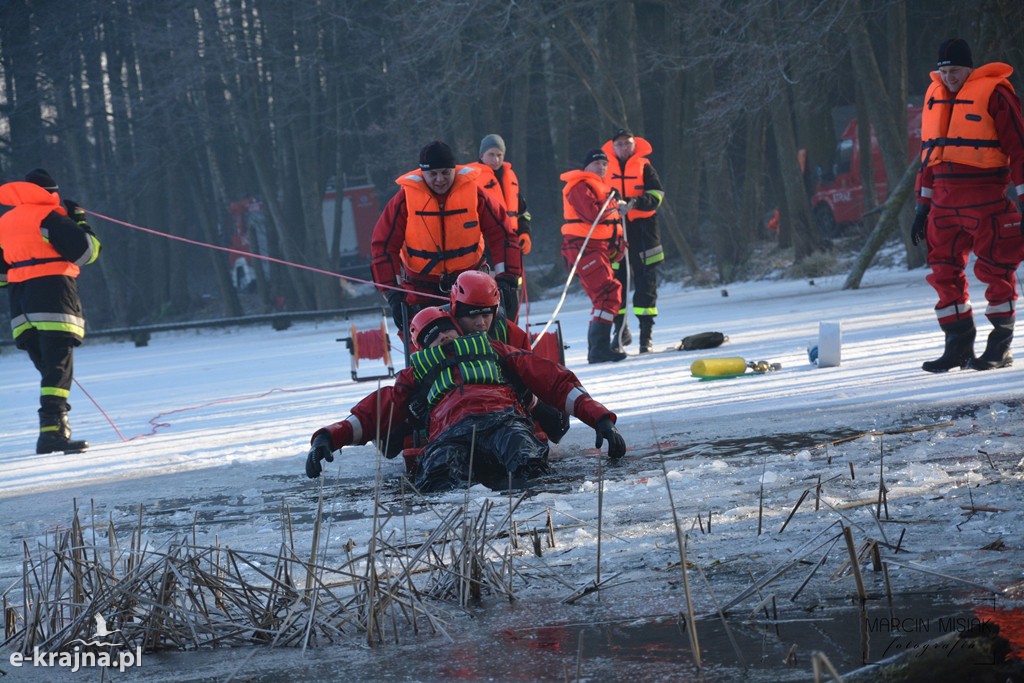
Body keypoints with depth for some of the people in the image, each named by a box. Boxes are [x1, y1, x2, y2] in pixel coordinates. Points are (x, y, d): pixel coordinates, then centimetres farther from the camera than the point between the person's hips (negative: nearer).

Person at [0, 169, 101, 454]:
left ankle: (54, 429, 11)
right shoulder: (49, 216, -5)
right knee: (59, 368, -11)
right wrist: (79, 221, 6)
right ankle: (52, 429, -24)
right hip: (53, 294, -7)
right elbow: (85, 251, -9)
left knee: (47, 368, 15)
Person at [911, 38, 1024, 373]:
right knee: (944, 270, 5)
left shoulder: (994, 94, -6)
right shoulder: (935, 95, 14)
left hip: (985, 198, -7)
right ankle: (959, 345, 12)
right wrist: (922, 204, 19)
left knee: (995, 269, -3)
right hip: (944, 200, 7)